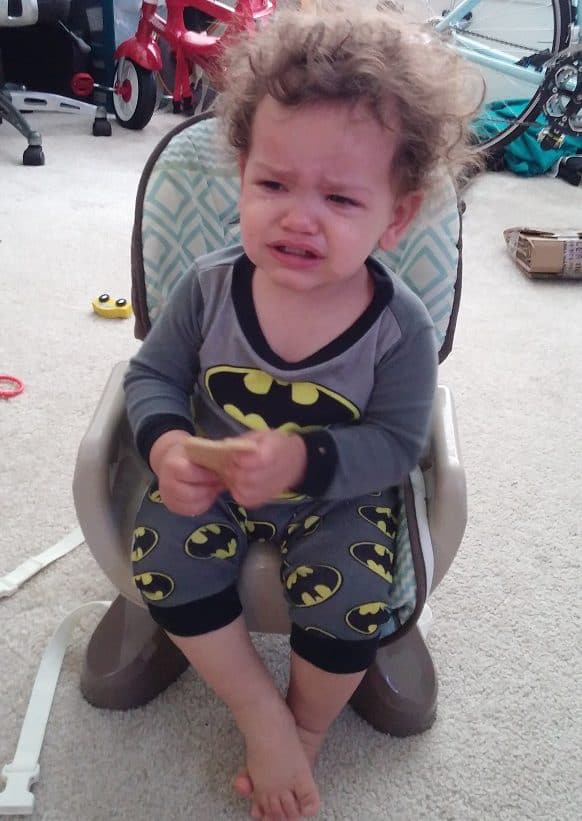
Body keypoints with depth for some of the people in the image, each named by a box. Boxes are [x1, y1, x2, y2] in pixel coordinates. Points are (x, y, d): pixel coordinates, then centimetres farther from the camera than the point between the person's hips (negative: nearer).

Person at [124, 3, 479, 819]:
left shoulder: (399, 326, -19)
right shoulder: (210, 285, -14)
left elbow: (396, 443, -16)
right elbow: (153, 375, -5)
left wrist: (303, 460, -35)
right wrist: (165, 443, -27)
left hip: (337, 497, -1)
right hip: (210, 486, 2)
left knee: (350, 602, -22)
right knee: (164, 562, -19)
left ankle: (306, 730, 14)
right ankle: (265, 718, 3)